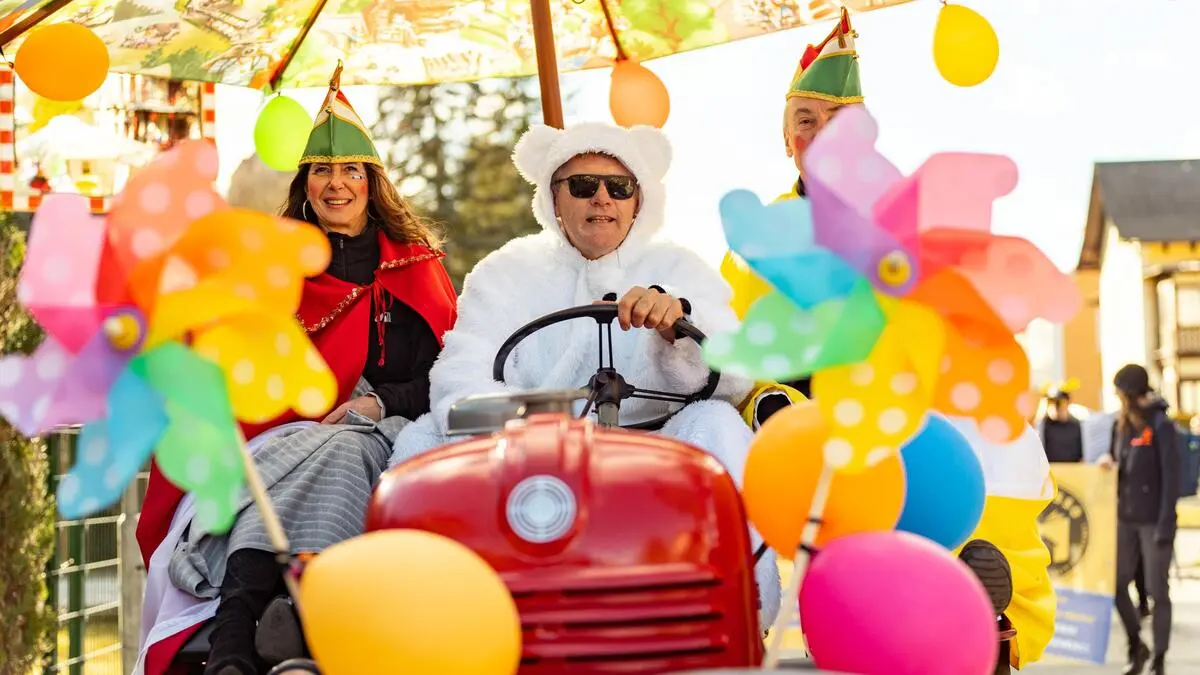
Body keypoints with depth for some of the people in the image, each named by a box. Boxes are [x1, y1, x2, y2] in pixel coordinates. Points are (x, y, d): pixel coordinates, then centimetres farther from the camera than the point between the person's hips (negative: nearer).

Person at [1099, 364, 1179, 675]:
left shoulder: (1161, 425, -11)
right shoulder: (1124, 424, 9)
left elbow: (1171, 478, -14)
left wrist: (1165, 526, -18)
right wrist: (1109, 462, -3)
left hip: (1154, 521, -6)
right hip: (1126, 519, 7)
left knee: (1157, 591, 1)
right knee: (1117, 584, 7)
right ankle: (1136, 647, 25)